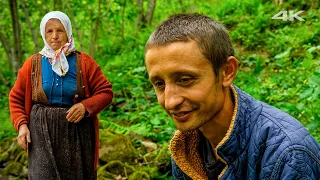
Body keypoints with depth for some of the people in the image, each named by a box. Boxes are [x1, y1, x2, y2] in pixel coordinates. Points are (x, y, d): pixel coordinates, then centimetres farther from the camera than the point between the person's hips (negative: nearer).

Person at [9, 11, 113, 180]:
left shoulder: (84, 62, -1)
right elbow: (16, 97, 10)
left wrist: (86, 106, -18)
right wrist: (21, 124, -5)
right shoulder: (33, 63, 3)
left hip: (77, 134, 0)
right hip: (43, 133, 0)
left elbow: (106, 92, 0)